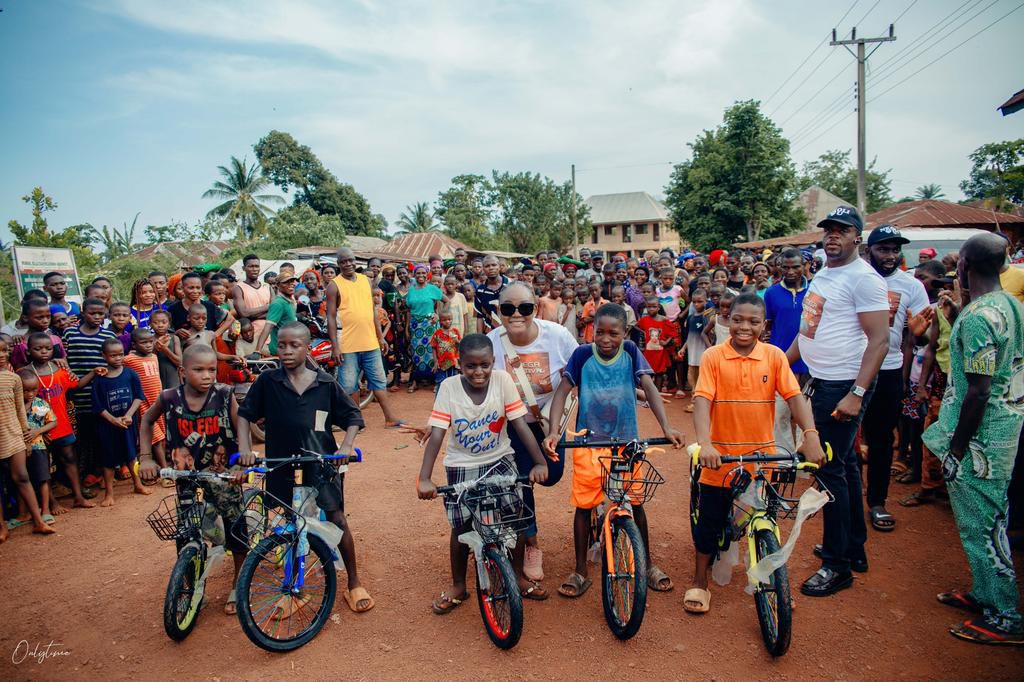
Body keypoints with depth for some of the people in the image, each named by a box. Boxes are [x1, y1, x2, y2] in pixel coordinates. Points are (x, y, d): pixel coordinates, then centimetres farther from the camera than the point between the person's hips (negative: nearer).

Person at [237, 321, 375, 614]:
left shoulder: (326, 383, -6)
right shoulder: (267, 381, -5)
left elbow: (353, 416, 1)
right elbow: (244, 414, 5)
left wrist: (345, 447, -13)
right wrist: (244, 448, -7)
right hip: (283, 465, 2)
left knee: (336, 519, -1)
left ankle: (354, 584, 16)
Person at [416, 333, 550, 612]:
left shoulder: (502, 380, -17)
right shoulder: (449, 387, -18)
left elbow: (520, 424, -16)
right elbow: (436, 434, -21)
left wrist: (539, 462, -23)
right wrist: (424, 478, -29)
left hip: (499, 460, 1)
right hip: (461, 465, 0)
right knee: (461, 527, 6)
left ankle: (518, 577, 23)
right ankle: (458, 586, 30)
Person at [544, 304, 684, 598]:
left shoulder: (630, 352, -6)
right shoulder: (582, 355, -9)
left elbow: (649, 387, -13)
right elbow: (562, 391, -12)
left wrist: (666, 427, -25)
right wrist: (553, 431, -26)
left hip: (626, 440, 1)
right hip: (588, 441, -1)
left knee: (635, 502, 9)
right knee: (584, 504, 5)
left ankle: (647, 564, 31)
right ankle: (580, 572, 21)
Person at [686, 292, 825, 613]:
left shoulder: (774, 356, -2)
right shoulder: (713, 357, -8)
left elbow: (794, 396, -8)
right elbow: (702, 401, -17)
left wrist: (810, 435, -23)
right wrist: (704, 444, -30)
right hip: (720, 458, -2)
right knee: (709, 522, 8)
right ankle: (700, 583, 26)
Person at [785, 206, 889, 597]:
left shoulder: (863, 278, -14)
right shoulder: (823, 274, 13)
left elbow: (879, 339, -19)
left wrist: (856, 394, -25)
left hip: (844, 386, -9)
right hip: (822, 382, 9)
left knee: (831, 470, -5)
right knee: (845, 464, 17)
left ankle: (837, 565, 9)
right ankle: (854, 548, 32)